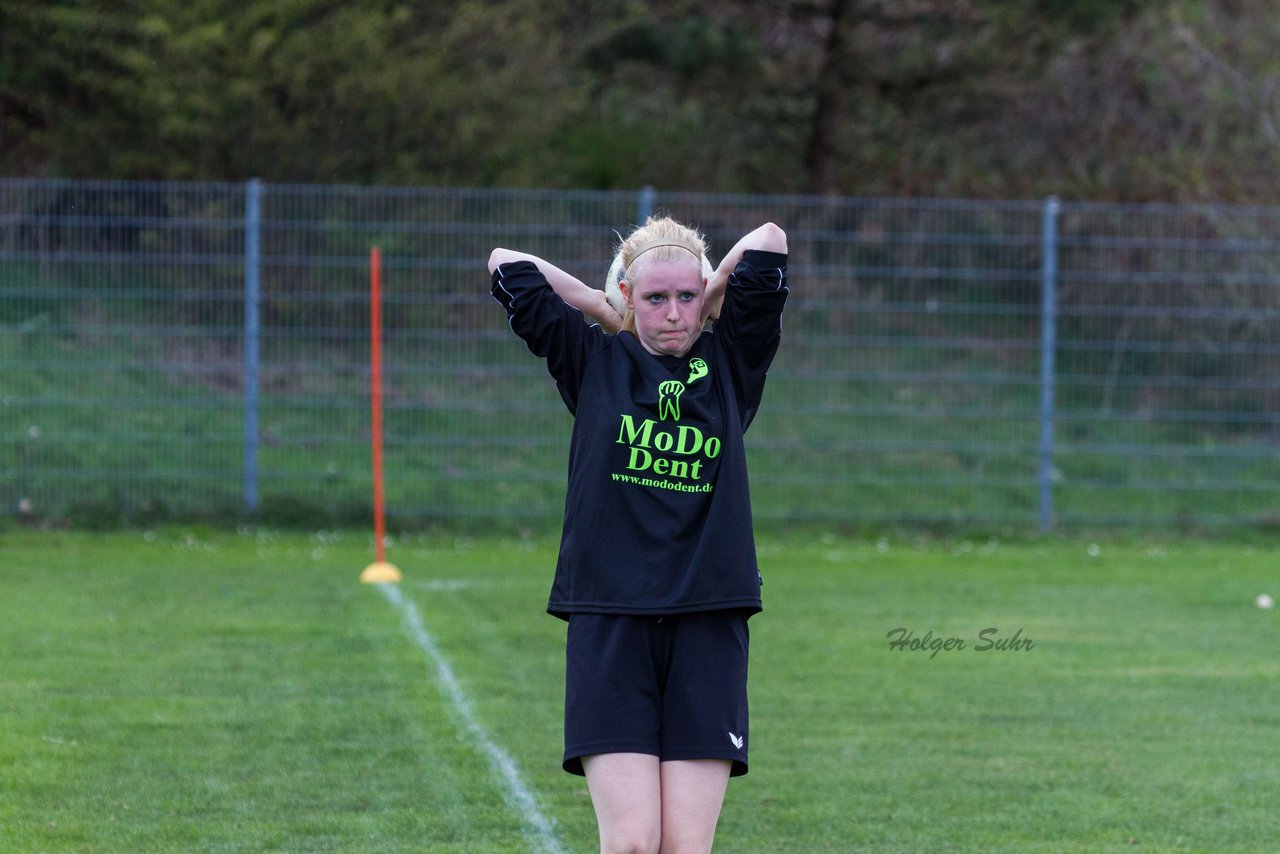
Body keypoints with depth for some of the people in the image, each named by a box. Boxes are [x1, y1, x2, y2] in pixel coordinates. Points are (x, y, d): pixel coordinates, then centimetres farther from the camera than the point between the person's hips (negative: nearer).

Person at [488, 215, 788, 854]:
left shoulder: (730, 364, 10)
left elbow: (768, 240, 5)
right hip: (608, 625, -1)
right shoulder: (594, 363, 9)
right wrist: (602, 310, 11)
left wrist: (704, 306, 13)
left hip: (707, 627, 1)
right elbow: (506, 266, 7)